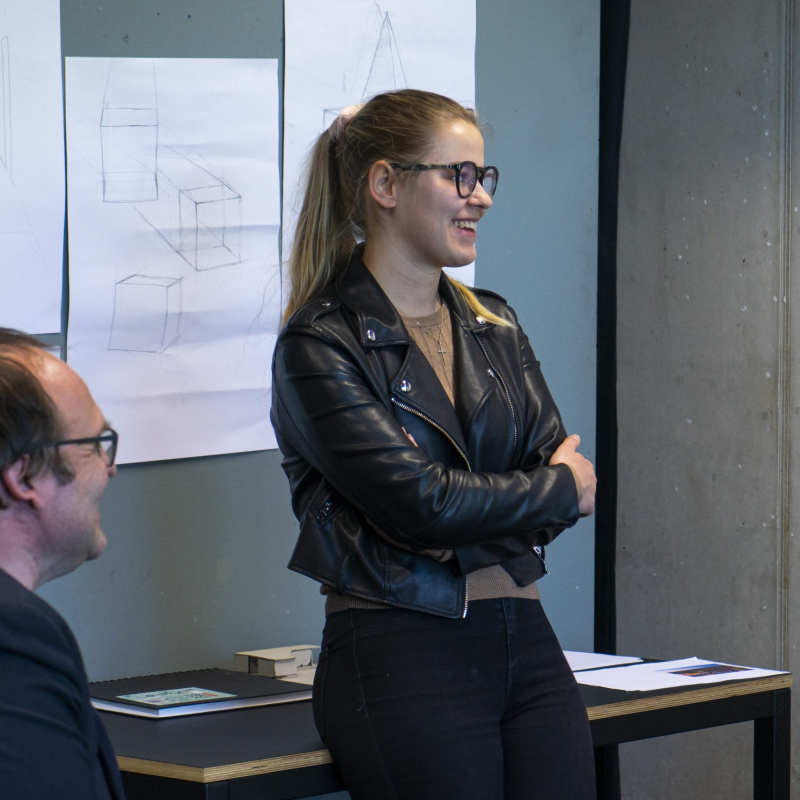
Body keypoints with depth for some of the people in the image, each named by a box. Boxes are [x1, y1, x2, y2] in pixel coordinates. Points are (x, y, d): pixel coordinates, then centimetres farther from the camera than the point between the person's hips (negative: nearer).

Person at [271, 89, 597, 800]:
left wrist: (474, 511, -11)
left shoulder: (494, 326, 15)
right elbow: (417, 502, -16)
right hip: (400, 655, -6)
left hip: (525, 639, 6)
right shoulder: (320, 346, -7)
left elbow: (566, 466, 7)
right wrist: (558, 490, -3)